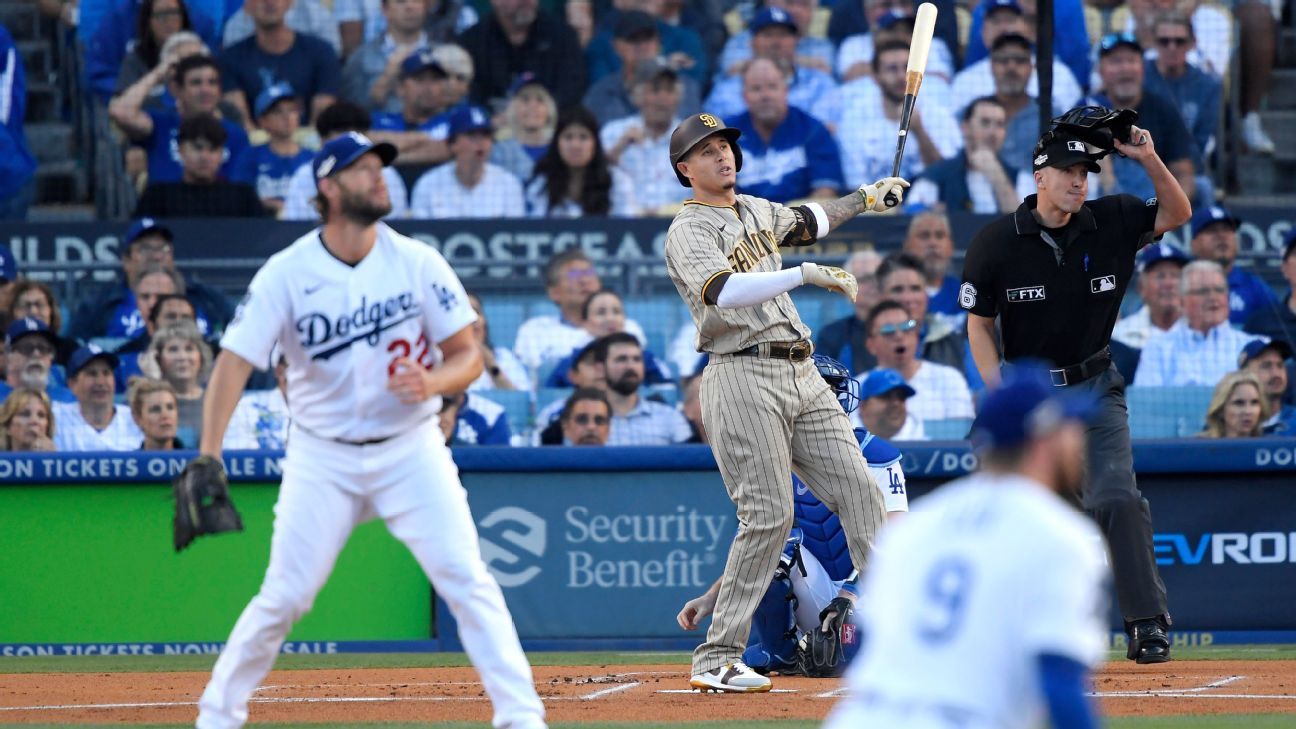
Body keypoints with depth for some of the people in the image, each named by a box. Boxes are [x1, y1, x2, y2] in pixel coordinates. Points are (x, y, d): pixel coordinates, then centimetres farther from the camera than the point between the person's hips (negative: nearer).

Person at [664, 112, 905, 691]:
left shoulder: (756, 210, 20)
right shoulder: (689, 231, -6)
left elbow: (804, 222, 43)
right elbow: (720, 291, -26)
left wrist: (865, 199, 32)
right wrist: (804, 274, -31)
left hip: (802, 376, 8)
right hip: (742, 377, -8)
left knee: (858, 489, 0)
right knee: (769, 516, -14)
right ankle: (716, 659, -9)